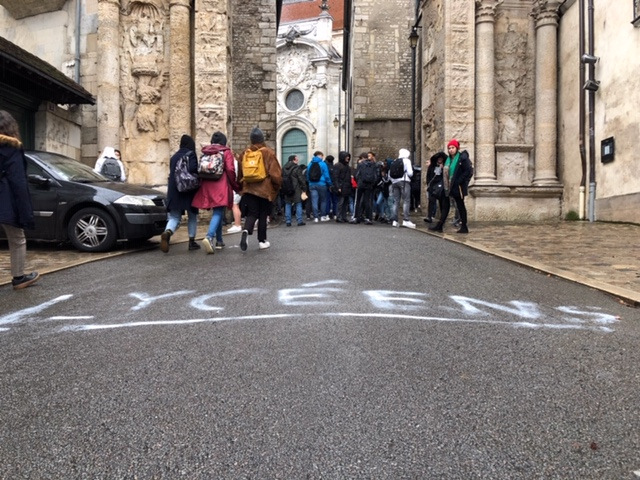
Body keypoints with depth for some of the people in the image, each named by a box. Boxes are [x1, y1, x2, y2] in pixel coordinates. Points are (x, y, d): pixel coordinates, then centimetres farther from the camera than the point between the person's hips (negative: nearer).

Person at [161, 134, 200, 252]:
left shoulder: (174, 156, 12)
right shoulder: (191, 155, -6)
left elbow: (171, 173, 16)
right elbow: (193, 169, -22)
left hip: (174, 191, 4)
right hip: (189, 190, -4)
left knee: (174, 217, 3)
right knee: (192, 216, 13)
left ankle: (167, 232, -27)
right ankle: (192, 241, 17)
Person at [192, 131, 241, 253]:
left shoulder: (205, 152, 13)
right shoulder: (226, 152, 0)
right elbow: (230, 170, -8)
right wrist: (235, 186, 2)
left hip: (206, 186, 5)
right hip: (221, 186, -5)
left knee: (217, 212, 17)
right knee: (218, 213, -7)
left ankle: (219, 241, 21)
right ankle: (209, 237, -30)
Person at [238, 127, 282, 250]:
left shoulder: (246, 153, 3)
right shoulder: (269, 152, -6)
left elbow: (241, 172, 11)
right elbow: (275, 172, -7)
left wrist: (241, 186, 24)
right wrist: (277, 185, 8)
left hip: (249, 189, 2)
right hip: (265, 189, -2)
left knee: (251, 214, 6)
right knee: (263, 215, 9)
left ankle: (246, 231, -24)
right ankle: (262, 241, 14)